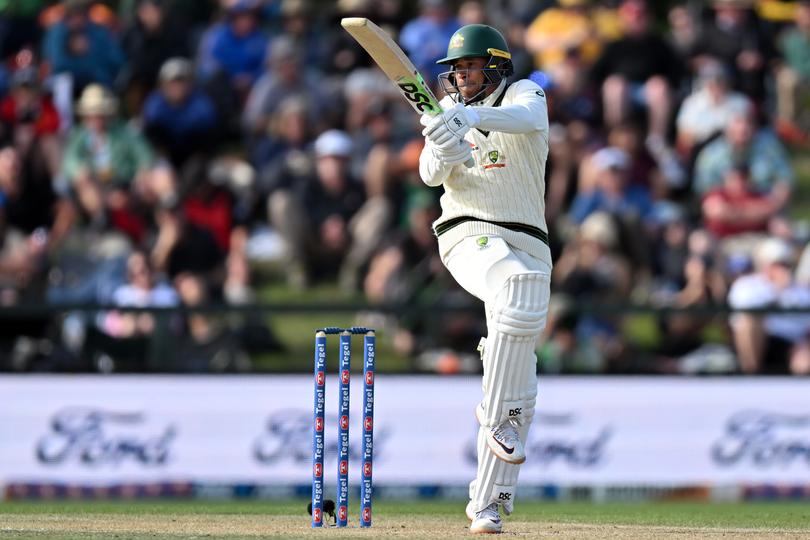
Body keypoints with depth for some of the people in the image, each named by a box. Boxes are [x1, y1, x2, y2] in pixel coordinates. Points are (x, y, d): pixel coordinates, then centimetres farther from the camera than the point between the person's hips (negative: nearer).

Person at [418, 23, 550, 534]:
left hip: (527, 242, 1)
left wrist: (473, 117, -41)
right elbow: (432, 175, 0)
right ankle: (496, 415, -28)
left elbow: (529, 117, -23)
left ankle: (488, 502, 6)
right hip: (470, 237, -1)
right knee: (519, 285, -36)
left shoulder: (523, 93, 4)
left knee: (519, 390, -1)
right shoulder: (449, 113, 14)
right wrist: (444, 152, -25)